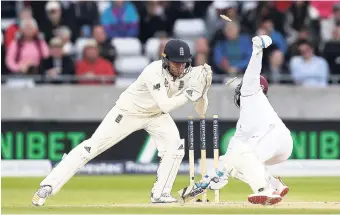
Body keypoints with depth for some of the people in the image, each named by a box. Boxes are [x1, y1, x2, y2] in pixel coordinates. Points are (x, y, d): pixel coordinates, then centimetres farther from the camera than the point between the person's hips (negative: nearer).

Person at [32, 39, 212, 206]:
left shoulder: (189, 74, -18)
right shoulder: (154, 72, -34)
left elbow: (201, 111, -16)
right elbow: (165, 105, -41)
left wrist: (203, 90, -33)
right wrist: (190, 92, -45)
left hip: (155, 115, 5)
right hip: (129, 111, -5)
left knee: (175, 146, -18)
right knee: (92, 147, -10)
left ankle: (160, 193, -3)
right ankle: (47, 187, -7)